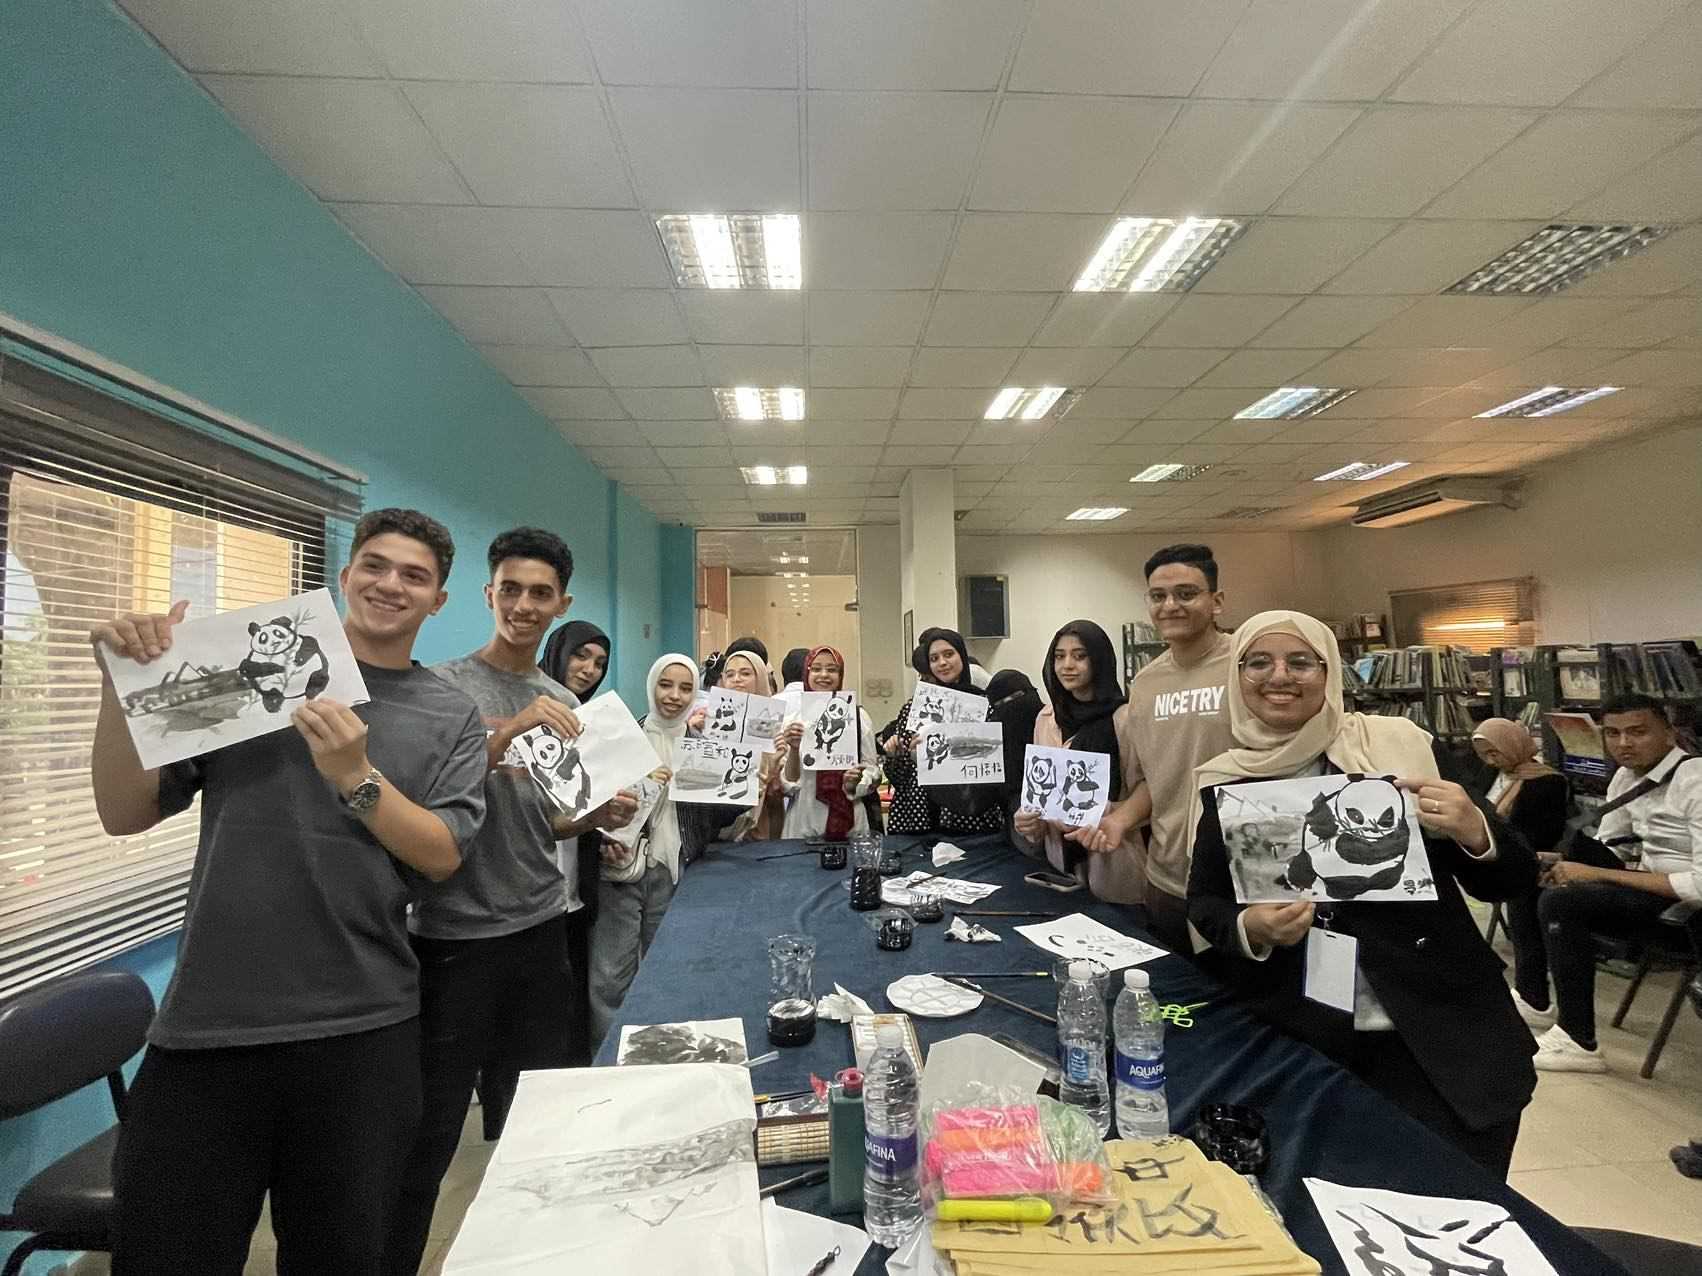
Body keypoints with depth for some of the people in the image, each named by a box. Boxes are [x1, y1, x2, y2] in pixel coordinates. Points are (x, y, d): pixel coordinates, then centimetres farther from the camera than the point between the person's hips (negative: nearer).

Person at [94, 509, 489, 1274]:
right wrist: (123, 683, -13)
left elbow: (442, 855, -7)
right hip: (207, 1023, 0)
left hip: (362, 1031, 1)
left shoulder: (451, 716, 1)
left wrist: (357, 777, -21)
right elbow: (125, 813, 1)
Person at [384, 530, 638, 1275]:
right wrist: (508, 731, -26)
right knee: (428, 1134, 6)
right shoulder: (442, 687, -7)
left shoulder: (564, 703, 8)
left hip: (542, 930, 5)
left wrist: (599, 817, -3)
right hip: (455, 938, -5)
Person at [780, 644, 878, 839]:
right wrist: (793, 749, -17)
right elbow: (787, 785, 0)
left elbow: (870, 769, 6)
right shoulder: (792, 716, 0)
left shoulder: (858, 715, 1)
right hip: (803, 822, 0)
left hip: (849, 822, 1)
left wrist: (854, 783, -14)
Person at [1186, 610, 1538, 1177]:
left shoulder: (1401, 744, -7)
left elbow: (1512, 881, -1)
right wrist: (1250, 928, -15)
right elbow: (1203, 904, 6)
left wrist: (1473, 829, -22)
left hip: (1440, 1038, -1)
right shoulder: (1224, 781, -2)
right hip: (1296, 1044, 1)